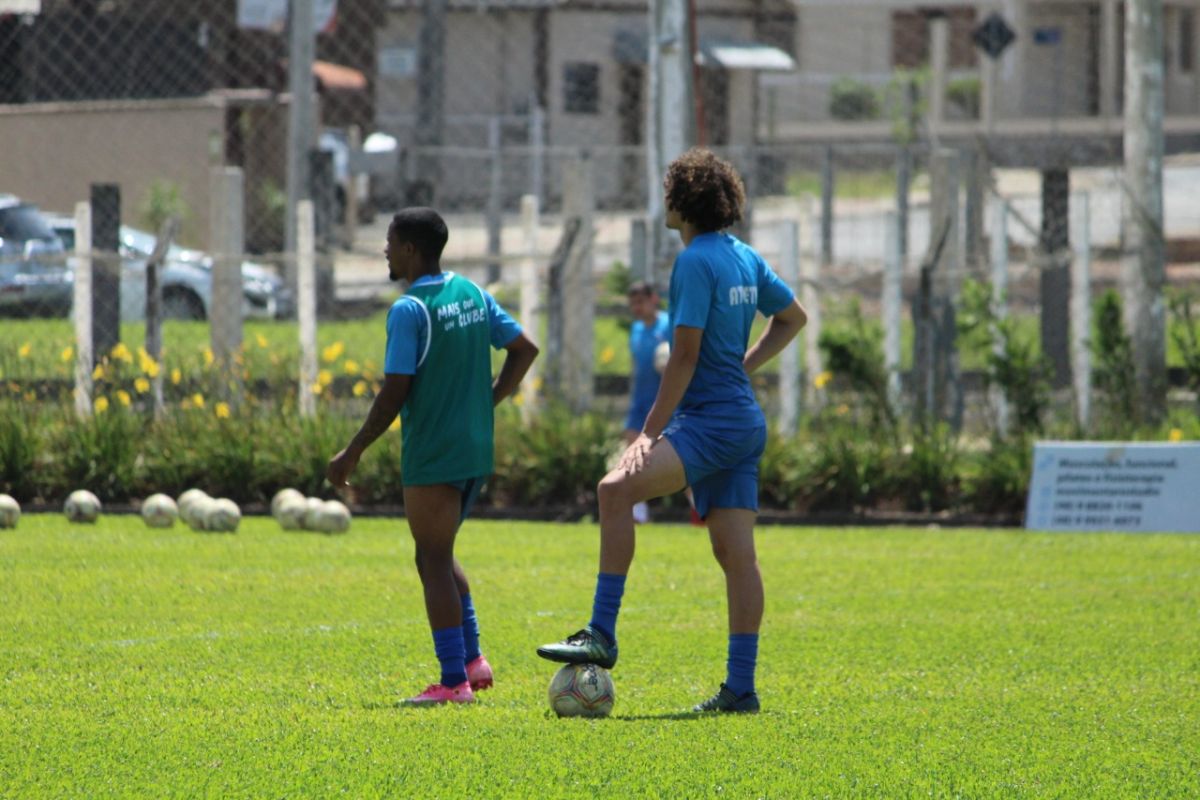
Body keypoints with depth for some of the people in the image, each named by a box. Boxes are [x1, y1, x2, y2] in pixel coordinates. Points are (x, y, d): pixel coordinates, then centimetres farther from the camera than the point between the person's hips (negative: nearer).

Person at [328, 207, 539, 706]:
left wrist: (352, 454, -9)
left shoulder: (409, 310, -15)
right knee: (437, 555, 21)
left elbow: (394, 394, -17)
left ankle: (453, 681, -4)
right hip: (476, 451, 8)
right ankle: (472, 659, 16)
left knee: (434, 561, -2)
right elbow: (524, 350, 13)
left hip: (432, 456, -8)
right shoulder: (472, 294, 8)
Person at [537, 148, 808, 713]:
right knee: (735, 553, 7)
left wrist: (650, 432, -13)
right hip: (744, 421, 10)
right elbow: (793, 317, 29)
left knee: (618, 488, -25)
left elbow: (685, 355, -16)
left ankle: (602, 635, -31)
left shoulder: (696, 261, -11)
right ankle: (740, 687, 6)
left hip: (709, 420, -10)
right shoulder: (745, 258, 15)